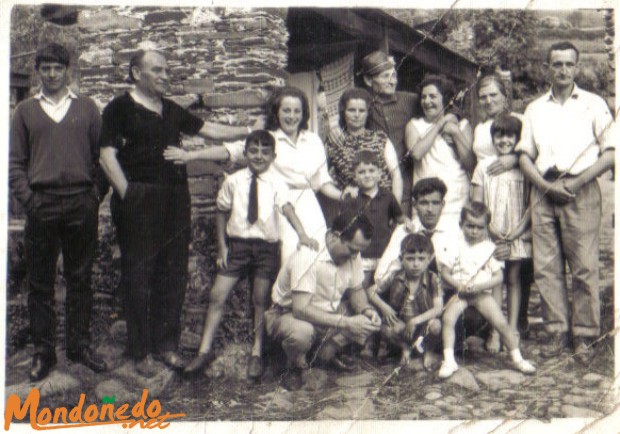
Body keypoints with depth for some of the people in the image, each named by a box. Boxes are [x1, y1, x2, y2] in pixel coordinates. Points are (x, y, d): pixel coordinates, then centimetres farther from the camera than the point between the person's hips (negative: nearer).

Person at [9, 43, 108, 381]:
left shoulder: (86, 108, 10)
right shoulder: (25, 111, 9)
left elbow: (101, 154, 8)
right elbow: (14, 162, 5)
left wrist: (96, 195, 0)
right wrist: (28, 199, -5)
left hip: (82, 205, 0)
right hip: (41, 206, 0)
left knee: (80, 280, 7)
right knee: (40, 283, 4)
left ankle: (79, 347, 18)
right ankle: (43, 352, 14)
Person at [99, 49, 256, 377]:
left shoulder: (172, 111, 18)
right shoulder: (120, 108, 0)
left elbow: (211, 130, 19)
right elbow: (107, 156, -7)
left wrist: (249, 131, 10)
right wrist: (127, 195, -12)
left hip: (175, 200, 6)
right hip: (139, 201, -6)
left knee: (173, 275, 8)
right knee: (139, 276, -2)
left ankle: (166, 344, 19)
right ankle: (140, 351, 7)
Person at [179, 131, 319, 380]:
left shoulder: (276, 182, -6)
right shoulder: (233, 181, 1)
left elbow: (287, 207, -22)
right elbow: (222, 212, 10)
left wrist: (302, 235, -37)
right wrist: (222, 245, 4)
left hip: (266, 246, -2)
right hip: (237, 244, 2)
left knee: (261, 301, 4)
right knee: (217, 296, -1)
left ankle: (256, 354, 20)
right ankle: (205, 351, 11)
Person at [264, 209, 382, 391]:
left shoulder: (352, 254, -10)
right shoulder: (308, 257, -32)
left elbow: (356, 291, 5)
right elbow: (301, 309, -38)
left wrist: (366, 309, -18)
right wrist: (345, 323, -40)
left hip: (328, 312, 7)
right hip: (287, 314, -7)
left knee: (371, 320, -13)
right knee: (301, 332, -41)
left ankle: (328, 352, 11)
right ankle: (295, 367, -5)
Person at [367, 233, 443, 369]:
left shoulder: (432, 279, -13)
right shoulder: (396, 279, -9)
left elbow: (438, 308, -20)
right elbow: (371, 291, 0)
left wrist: (416, 320, -30)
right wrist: (384, 307, -16)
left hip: (424, 322, -1)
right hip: (401, 324, 1)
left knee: (435, 325, -35)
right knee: (386, 329, -31)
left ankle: (429, 351, 5)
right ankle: (405, 348, 8)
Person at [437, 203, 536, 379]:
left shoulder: (490, 248, 3)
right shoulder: (457, 246, 3)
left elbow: (498, 277, -3)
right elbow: (444, 272, 3)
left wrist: (478, 286, -16)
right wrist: (459, 285, -14)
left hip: (482, 293, 0)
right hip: (460, 292, 0)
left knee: (501, 323, -12)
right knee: (447, 318, -26)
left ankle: (517, 358, 8)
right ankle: (449, 360, -20)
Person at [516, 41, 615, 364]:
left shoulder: (593, 104, 9)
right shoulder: (534, 108, 17)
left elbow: (611, 153, 1)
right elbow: (525, 155, 11)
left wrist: (575, 183, -10)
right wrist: (546, 185, -5)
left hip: (580, 191, -3)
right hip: (543, 191, 3)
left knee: (584, 267, -5)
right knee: (545, 266, 0)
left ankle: (584, 335, 3)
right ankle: (557, 331, 8)